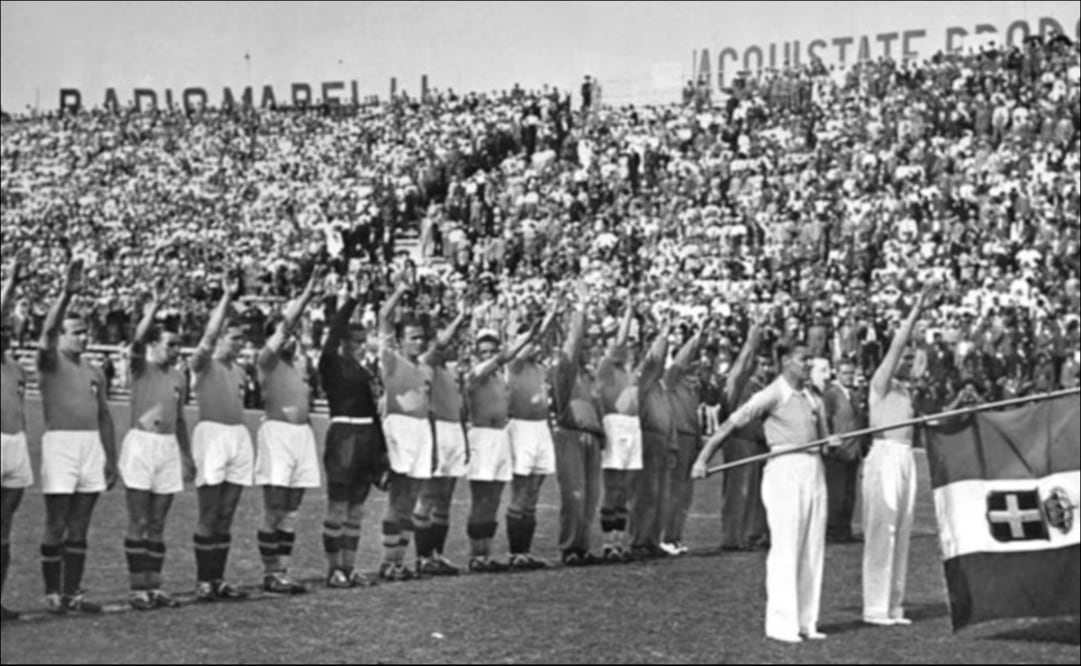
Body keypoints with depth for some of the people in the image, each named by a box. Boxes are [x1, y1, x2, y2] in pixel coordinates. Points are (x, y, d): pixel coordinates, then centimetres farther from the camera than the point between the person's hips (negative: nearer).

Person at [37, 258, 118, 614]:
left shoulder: (94, 372, 15)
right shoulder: (50, 362, -1)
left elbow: (104, 416, 18)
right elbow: (48, 331, -21)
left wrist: (111, 458, 15)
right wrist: (67, 294, -31)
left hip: (91, 446, 5)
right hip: (60, 442, -5)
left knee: (80, 527, 8)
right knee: (56, 527, -3)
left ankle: (73, 591, 13)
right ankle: (52, 592, 4)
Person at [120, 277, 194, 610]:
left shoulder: (179, 377, 13)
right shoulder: (140, 367, -2)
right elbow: (138, 338, -22)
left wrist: (187, 456, 23)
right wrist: (155, 305, -28)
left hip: (169, 448, 5)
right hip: (140, 444, -5)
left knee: (158, 524, 8)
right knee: (138, 523, -3)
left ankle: (154, 587, 12)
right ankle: (138, 589, 0)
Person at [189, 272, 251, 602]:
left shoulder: (238, 370, 19)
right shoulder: (204, 364, -1)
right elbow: (210, 334, -18)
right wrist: (227, 297, -19)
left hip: (239, 436, 7)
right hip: (212, 434, -6)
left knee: (226, 517, 7)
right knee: (209, 516, -5)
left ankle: (218, 579, 12)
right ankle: (203, 581, 0)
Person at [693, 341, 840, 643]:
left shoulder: (813, 399, 15)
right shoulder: (772, 395, -5)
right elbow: (730, 424, -8)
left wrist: (833, 443, -1)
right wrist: (703, 458, -14)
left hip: (814, 471, 7)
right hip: (785, 470, -7)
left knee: (813, 550, 7)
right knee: (785, 549, -9)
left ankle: (806, 621, 13)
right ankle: (781, 624, -5)